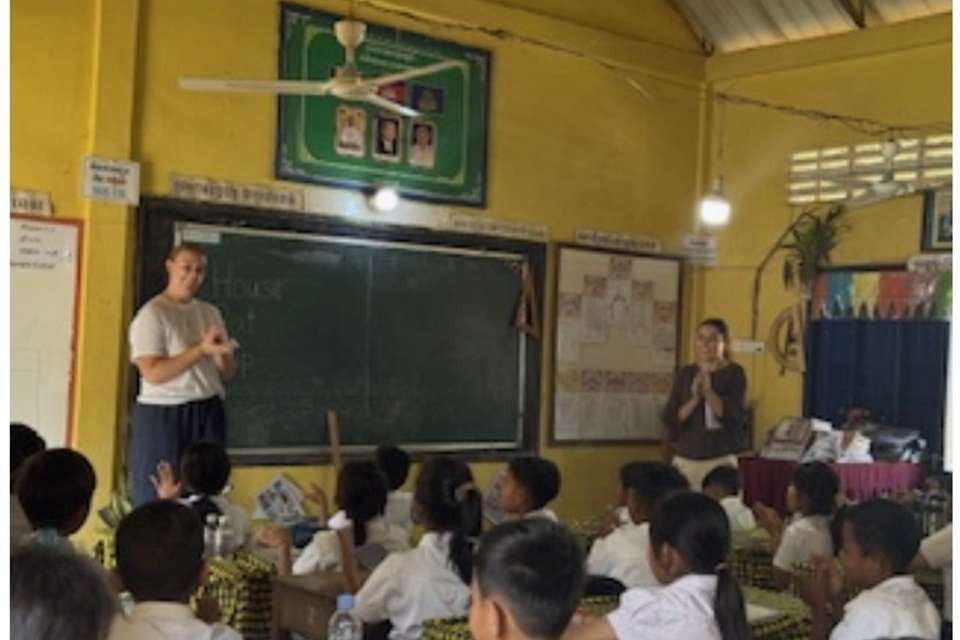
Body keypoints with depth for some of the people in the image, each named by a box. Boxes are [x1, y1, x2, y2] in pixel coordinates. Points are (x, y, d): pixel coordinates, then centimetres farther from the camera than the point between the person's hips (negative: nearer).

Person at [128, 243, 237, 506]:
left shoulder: (210, 313, 12)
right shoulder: (152, 314, -5)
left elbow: (228, 375, 12)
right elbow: (153, 373, -17)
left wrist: (221, 355, -10)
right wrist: (202, 350, -20)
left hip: (208, 415, 5)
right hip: (163, 415, -5)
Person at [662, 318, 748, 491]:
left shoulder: (734, 374, 1)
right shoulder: (684, 375, 8)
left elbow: (736, 417, -9)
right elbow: (669, 419, 2)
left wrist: (708, 392, -19)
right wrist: (694, 399, -13)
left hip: (720, 460, -2)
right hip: (685, 459, 3)